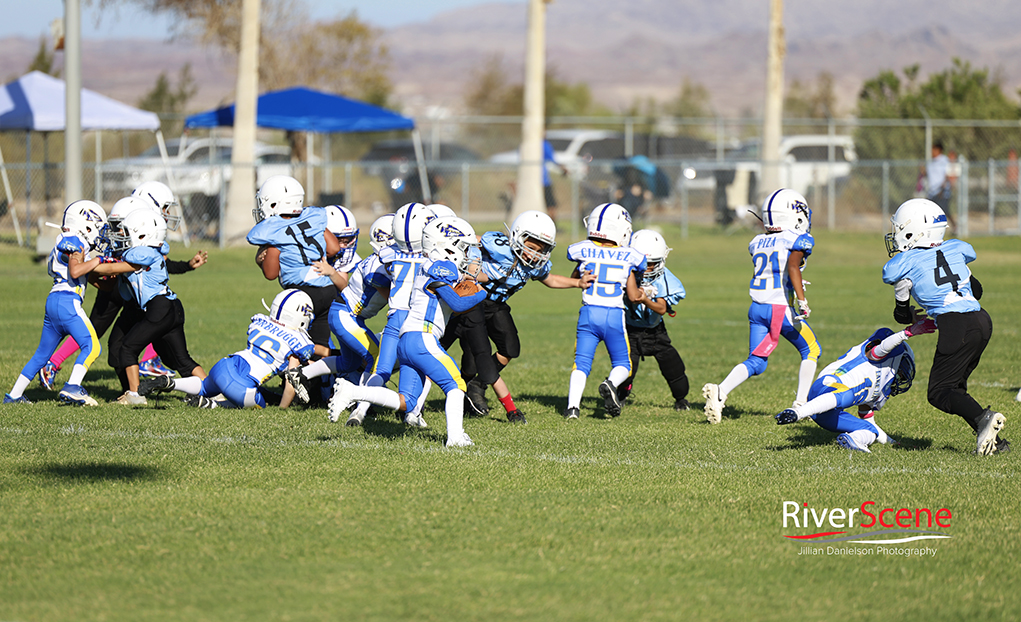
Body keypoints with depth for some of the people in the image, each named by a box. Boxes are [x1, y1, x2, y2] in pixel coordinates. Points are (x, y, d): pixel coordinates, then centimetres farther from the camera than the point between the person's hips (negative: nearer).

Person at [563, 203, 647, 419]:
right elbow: (633, 297, 2)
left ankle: (573, 405, -16)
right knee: (622, 364, 14)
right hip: (615, 316, -1)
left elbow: (574, 279, 18)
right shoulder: (627, 259, -3)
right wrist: (641, 292, 23)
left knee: (582, 363, 4)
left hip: (588, 313, 1)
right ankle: (610, 384, -19)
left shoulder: (585, 253, 0)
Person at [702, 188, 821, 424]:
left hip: (757, 307, 5)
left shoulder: (758, 243, 13)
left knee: (756, 361, 9)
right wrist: (802, 301, -27)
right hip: (783, 309, -5)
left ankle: (720, 391, -15)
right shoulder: (799, 240, -6)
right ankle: (801, 404, 12)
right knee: (811, 351, 17)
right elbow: (793, 267, -22)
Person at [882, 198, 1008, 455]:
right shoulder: (954, 250, 17)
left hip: (956, 327, -7)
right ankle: (993, 441, 4)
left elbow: (902, 315, 16)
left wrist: (918, 317, 40)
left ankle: (983, 418, -25)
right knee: (955, 385, 17)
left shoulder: (903, 265, 3)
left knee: (939, 392, 1)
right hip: (982, 320, 7)